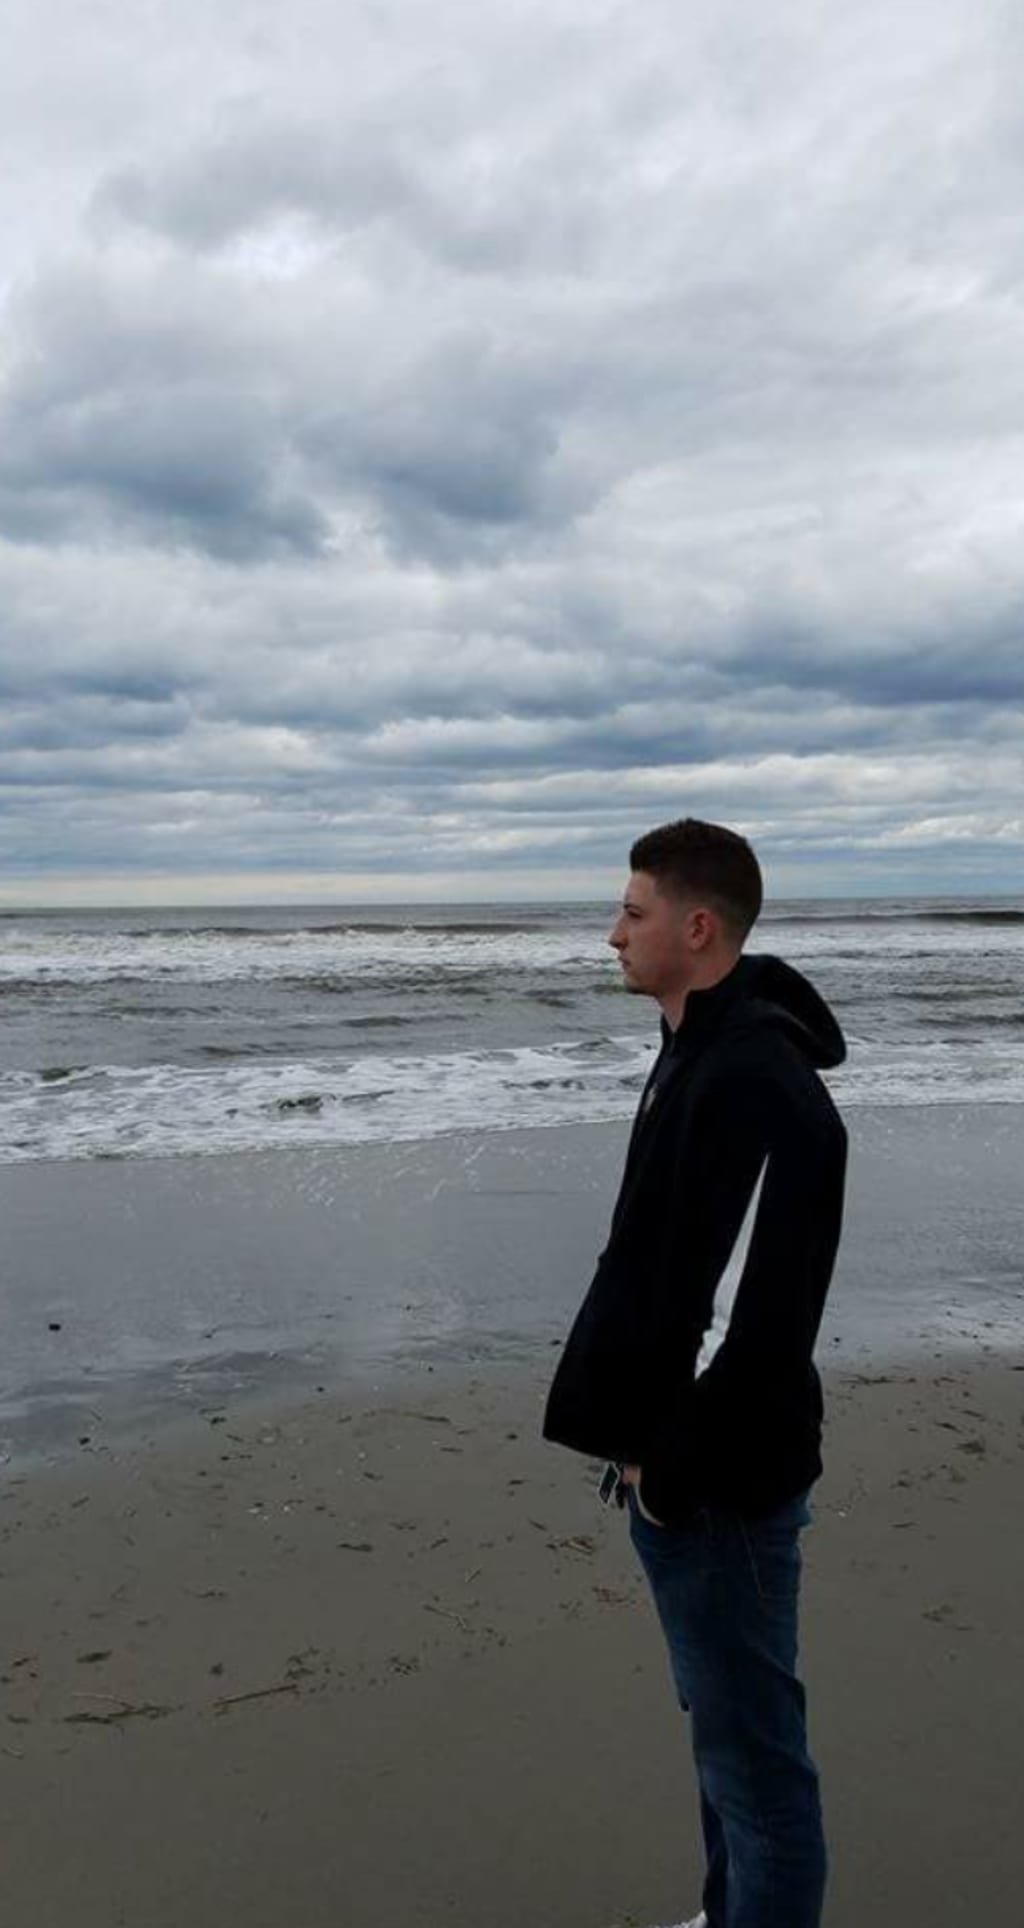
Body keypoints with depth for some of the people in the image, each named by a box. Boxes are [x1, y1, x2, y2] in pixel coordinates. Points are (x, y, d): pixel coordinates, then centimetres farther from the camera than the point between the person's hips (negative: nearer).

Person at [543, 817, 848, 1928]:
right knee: (720, 1716, 23)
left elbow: (755, 1315, -26)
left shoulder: (759, 1084, -23)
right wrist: (639, 1442, 15)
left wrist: (673, 1470, -15)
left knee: (751, 1747, 5)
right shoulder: (693, 1053, 9)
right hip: (672, 1464, 10)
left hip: (721, 1480, -10)